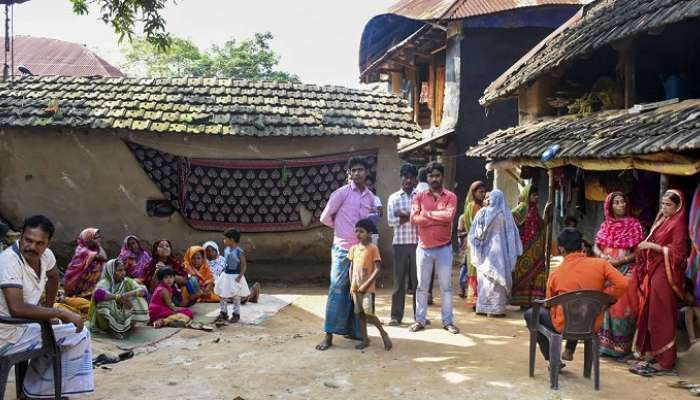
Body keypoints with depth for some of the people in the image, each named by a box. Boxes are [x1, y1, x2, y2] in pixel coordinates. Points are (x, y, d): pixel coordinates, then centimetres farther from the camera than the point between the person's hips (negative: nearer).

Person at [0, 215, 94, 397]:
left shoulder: (45, 255, -2)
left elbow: (53, 276, 21)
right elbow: (17, 308, -34)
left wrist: (48, 308, 15)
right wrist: (61, 313, -29)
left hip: (21, 325, 8)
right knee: (80, 335, -7)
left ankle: (40, 392, 28)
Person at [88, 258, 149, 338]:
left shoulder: (127, 282, -3)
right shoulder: (104, 282, -15)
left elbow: (143, 290, -16)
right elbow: (98, 293, -38)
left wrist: (128, 294, -32)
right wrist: (118, 297, -35)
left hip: (123, 317, 3)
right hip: (109, 320, -3)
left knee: (138, 299, -16)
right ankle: (112, 329, -11)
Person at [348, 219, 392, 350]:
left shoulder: (373, 248, -9)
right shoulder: (354, 248, 8)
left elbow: (378, 269, -13)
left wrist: (366, 285, -16)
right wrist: (351, 286, 7)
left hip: (368, 288, -6)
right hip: (355, 288, 6)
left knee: (368, 313, -12)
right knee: (360, 314, 10)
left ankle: (383, 333, 8)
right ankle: (364, 339, 20)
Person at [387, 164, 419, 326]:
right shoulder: (393, 198, 8)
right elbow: (391, 221, -3)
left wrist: (404, 216, -10)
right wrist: (412, 217, -9)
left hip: (418, 243, 0)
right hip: (400, 243, 0)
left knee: (418, 279, 4)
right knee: (399, 279, 3)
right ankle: (396, 316, 10)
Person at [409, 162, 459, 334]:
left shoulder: (450, 196, 0)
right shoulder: (419, 196, 3)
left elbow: (449, 215, -19)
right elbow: (414, 218, -11)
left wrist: (427, 213, -11)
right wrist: (440, 218, -14)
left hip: (444, 248, -1)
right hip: (423, 248, 1)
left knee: (446, 286, 6)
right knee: (422, 286, 8)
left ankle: (448, 321, 14)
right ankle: (420, 320, 16)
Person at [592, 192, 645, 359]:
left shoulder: (633, 224, 1)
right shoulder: (605, 225, 11)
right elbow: (596, 247, 11)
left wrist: (620, 261, -16)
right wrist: (603, 256, -11)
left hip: (625, 271, -3)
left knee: (622, 306, -7)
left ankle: (621, 346, 1)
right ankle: (604, 343, 10)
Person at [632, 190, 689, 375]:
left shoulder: (678, 224, -7)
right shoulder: (661, 220, 16)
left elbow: (677, 252, -14)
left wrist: (653, 246, -18)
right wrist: (645, 246, 5)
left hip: (665, 274, -8)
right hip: (653, 271, 8)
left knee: (660, 316, -5)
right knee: (649, 313, 8)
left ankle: (664, 360, 2)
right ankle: (651, 353, 16)